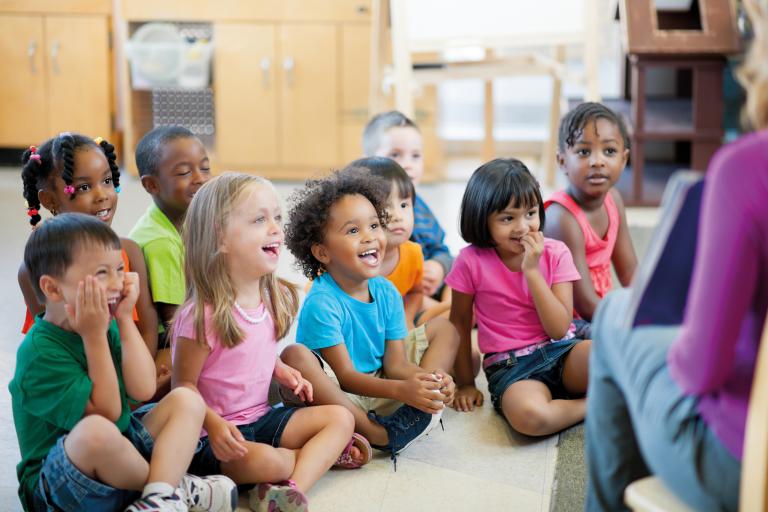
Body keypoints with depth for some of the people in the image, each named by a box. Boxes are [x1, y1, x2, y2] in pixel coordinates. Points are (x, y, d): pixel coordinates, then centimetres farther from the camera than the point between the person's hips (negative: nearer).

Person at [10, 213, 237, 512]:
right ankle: (175, 485, -11)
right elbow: (108, 412, -21)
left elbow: (143, 390, -8)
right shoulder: (40, 352, -20)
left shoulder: (106, 325, 4)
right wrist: (94, 336, -23)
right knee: (96, 431, -40)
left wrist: (125, 320, -8)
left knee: (186, 400, -3)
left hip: (118, 457, 8)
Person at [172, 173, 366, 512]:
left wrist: (282, 371, 0)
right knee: (262, 461, -35)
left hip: (261, 418, 8)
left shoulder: (275, 298, 3)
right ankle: (325, 453, -4)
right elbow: (184, 385, -15)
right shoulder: (203, 315, -21)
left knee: (340, 417, -5)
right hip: (216, 434, -8)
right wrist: (213, 424, -30)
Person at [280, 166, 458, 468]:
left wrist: (430, 378, -26)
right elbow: (345, 376, -21)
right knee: (295, 356, -35)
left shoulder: (387, 293, -1)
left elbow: (395, 363, -4)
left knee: (445, 331, 7)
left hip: (378, 383, 7)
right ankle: (379, 435, -27)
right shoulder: (322, 303, -21)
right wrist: (401, 390, -35)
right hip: (336, 395, -7)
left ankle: (410, 418, -22)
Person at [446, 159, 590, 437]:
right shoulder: (472, 262, -5)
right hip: (510, 366, -1)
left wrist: (532, 270, -16)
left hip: (561, 351, 1)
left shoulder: (555, 253, 0)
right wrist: (465, 383, 11)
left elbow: (558, 329, -9)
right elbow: (460, 322, 8)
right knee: (527, 414, -38)